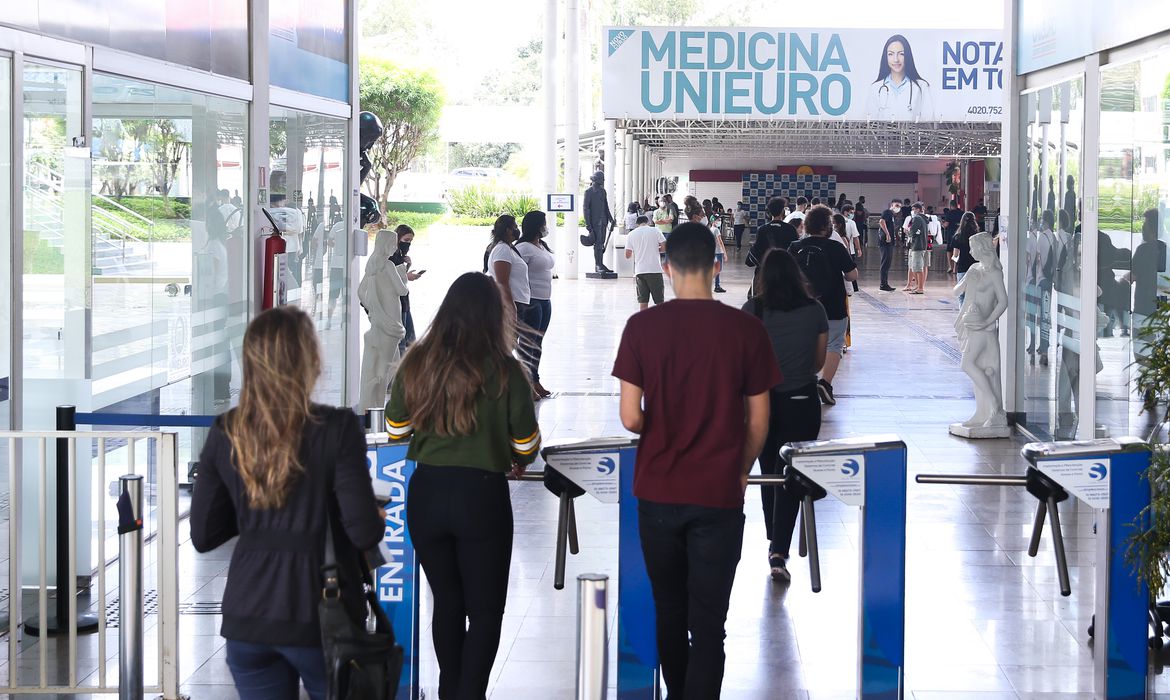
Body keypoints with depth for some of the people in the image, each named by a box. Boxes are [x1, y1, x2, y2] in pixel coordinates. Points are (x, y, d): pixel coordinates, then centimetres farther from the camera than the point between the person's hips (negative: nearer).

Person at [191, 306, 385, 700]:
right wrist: (378, 520, 6)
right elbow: (364, 533, -15)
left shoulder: (225, 434, 0)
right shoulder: (337, 429, -13)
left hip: (247, 617, 3)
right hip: (319, 617, -3)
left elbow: (203, 537, 4)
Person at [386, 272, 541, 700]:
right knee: (485, 610, 8)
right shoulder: (503, 370, -10)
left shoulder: (417, 362, -2)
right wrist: (518, 463, 20)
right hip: (481, 496, -3)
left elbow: (395, 429, 8)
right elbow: (526, 443, -4)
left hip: (426, 493, 4)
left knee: (446, 601, 20)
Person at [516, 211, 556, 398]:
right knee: (528, 342, -5)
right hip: (531, 301, -9)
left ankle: (535, 381, 20)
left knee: (538, 341, 13)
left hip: (544, 300, 9)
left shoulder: (542, 246, 15)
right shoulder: (523, 248, -15)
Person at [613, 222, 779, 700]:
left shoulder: (642, 327, -7)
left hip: (658, 492, 1)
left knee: (669, 612, 18)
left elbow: (630, 417, -7)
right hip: (719, 496, -1)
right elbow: (758, 421, -1)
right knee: (708, 623, 1)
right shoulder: (746, 329, -7)